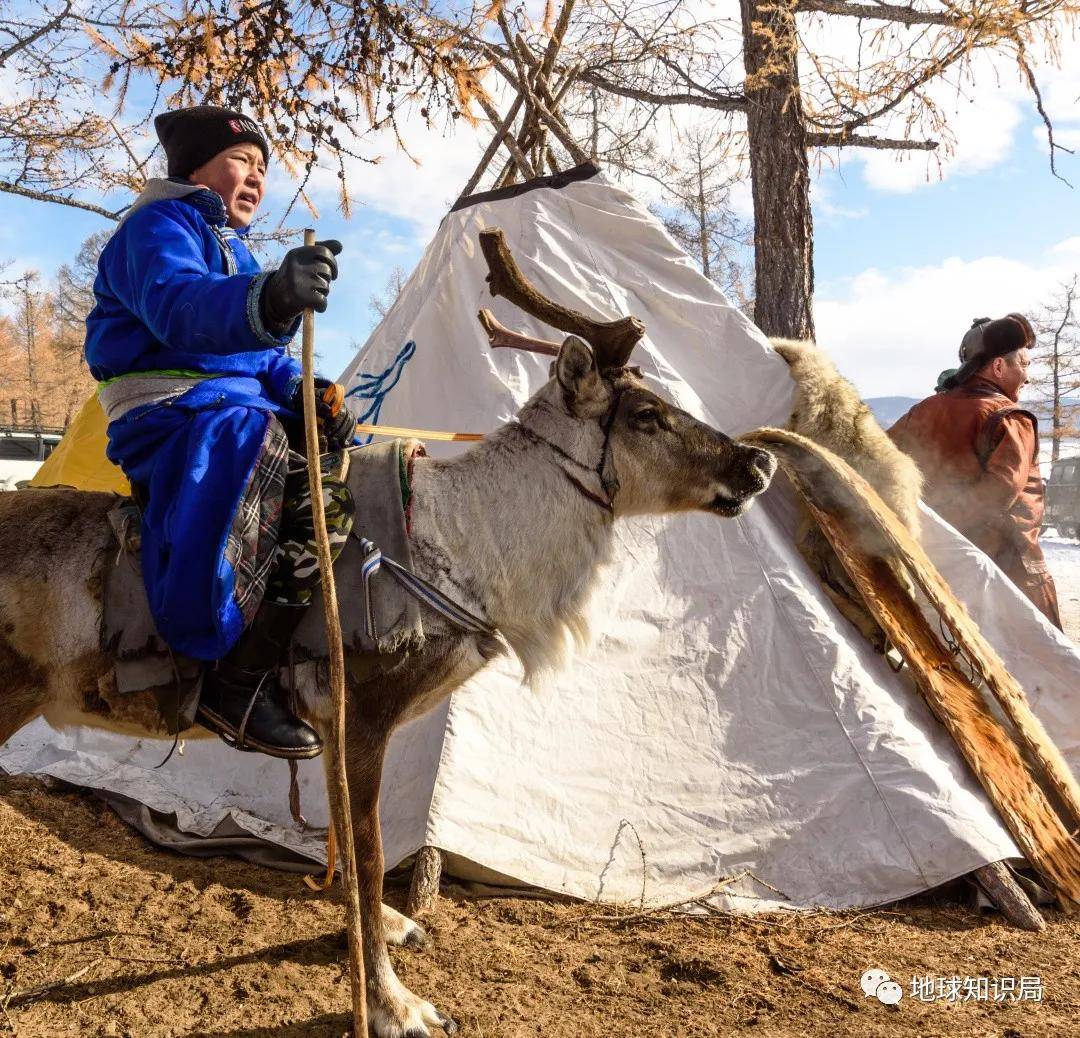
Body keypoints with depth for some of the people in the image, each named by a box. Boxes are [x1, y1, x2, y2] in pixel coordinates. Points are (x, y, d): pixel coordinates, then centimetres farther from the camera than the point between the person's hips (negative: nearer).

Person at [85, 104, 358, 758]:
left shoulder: (237, 253, 25)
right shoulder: (159, 224, -3)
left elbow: (267, 359, 19)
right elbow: (174, 303, -28)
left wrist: (310, 393, -4)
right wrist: (266, 300, -49)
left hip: (242, 411, 9)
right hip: (168, 412, -9)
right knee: (256, 444, -36)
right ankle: (239, 685, -32)